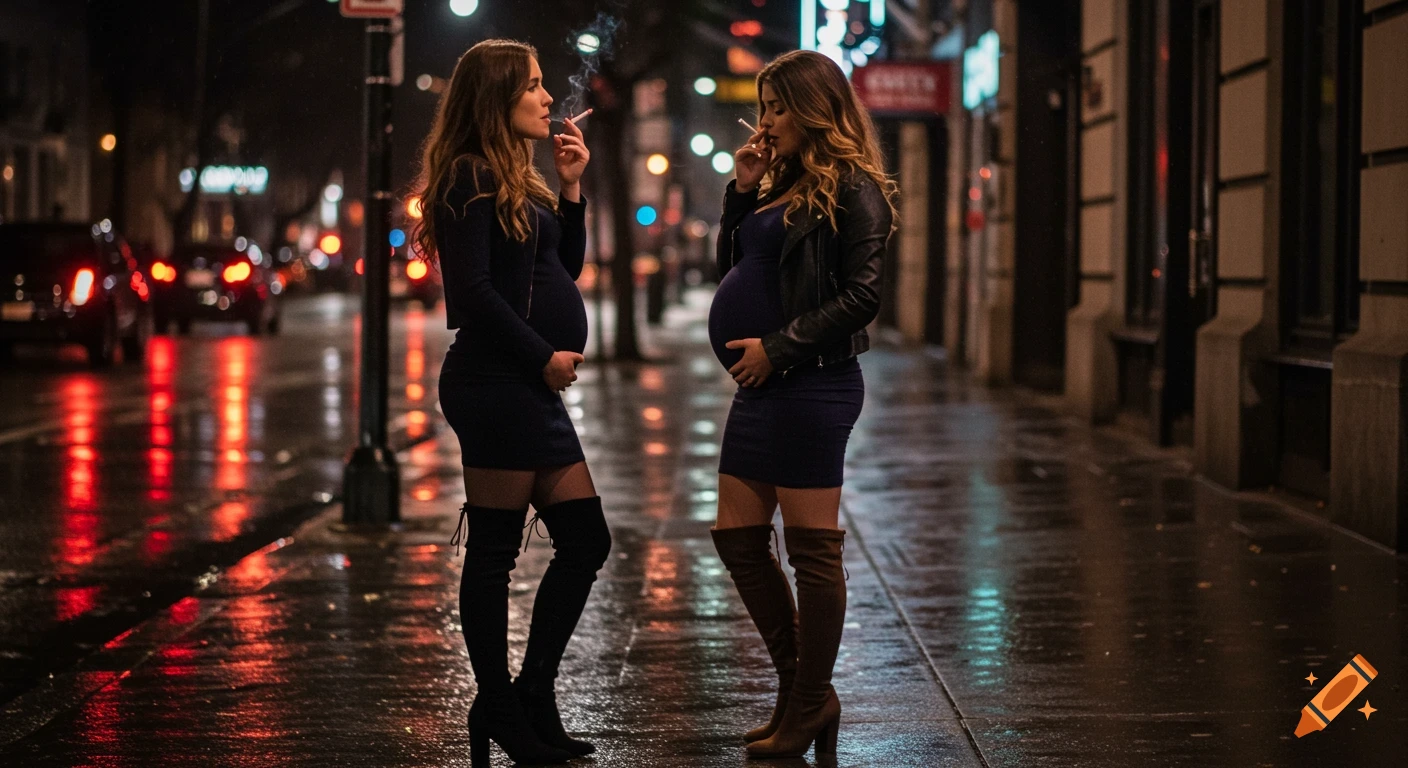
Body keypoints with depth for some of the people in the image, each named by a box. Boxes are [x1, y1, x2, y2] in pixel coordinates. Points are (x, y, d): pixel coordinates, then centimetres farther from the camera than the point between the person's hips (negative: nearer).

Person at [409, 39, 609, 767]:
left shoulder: (518, 180, 18)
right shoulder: (470, 179, -10)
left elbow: (563, 271, 18)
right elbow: (473, 291, -18)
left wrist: (570, 187, 10)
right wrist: (543, 357, -13)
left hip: (533, 387, 10)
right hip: (497, 384, -10)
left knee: (585, 541, 11)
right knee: (495, 550, -1)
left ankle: (532, 695, 19)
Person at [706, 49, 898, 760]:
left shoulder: (852, 189, -9)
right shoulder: (785, 185, 17)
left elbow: (862, 295, -16)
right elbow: (731, 267, 20)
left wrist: (778, 348, -16)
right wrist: (742, 189, 8)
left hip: (811, 386, -10)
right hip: (764, 387, 10)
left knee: (812, 549, -2)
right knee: (737, 537, 11)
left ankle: (810, 705, 7)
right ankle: (797, 688, 21)